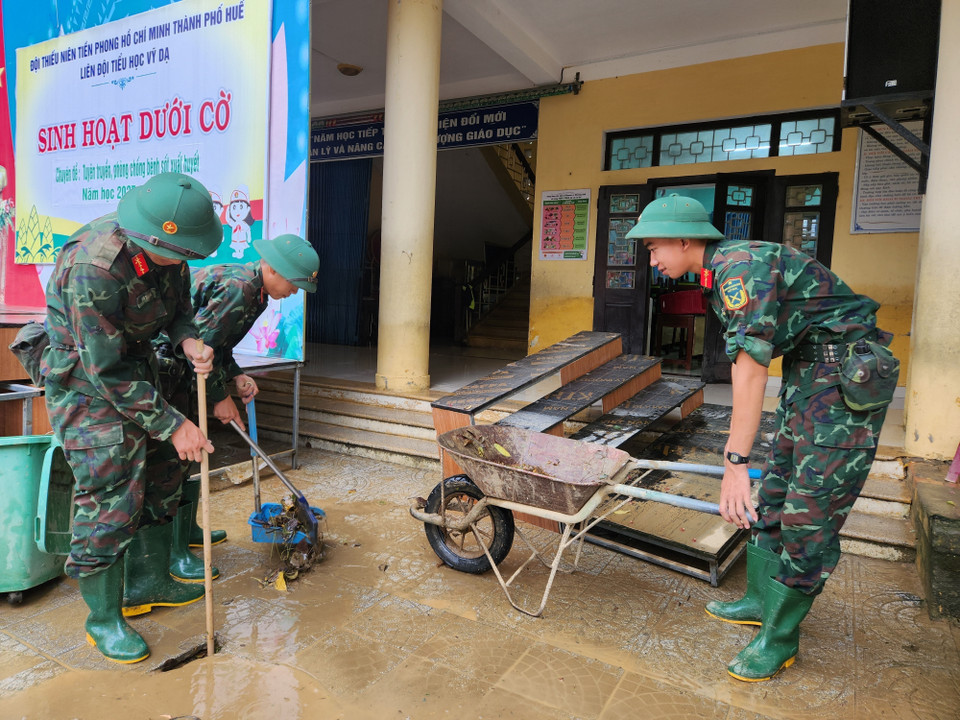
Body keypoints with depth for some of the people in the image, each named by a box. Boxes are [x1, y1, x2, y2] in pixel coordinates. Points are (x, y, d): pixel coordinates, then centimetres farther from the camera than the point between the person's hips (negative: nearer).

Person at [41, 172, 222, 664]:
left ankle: (148, 584, 30)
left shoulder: (166, 251, -11)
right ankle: (103, 618, 10)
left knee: (160, 475, 13)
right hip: (86, 380, -8)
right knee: (111, 494, -9)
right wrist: (173, 426, -26)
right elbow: (108, 374, -29)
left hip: (136, 366, 8)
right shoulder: (92, 271, -34)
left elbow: (178, 307, 6)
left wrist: (188, 340, -18)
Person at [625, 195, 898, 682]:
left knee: (810, 513, -5)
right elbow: (748, 359, 16)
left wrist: (735, 463, -29)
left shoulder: (740, 264, -22)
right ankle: (761, 601, 29)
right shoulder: (720, 275, 10)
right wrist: (738, 450, 20)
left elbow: (751, 365, -28)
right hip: (806, 372, 10)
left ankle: (779, 638, 9)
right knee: (773, 496, 14)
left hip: (847, 375, -10)